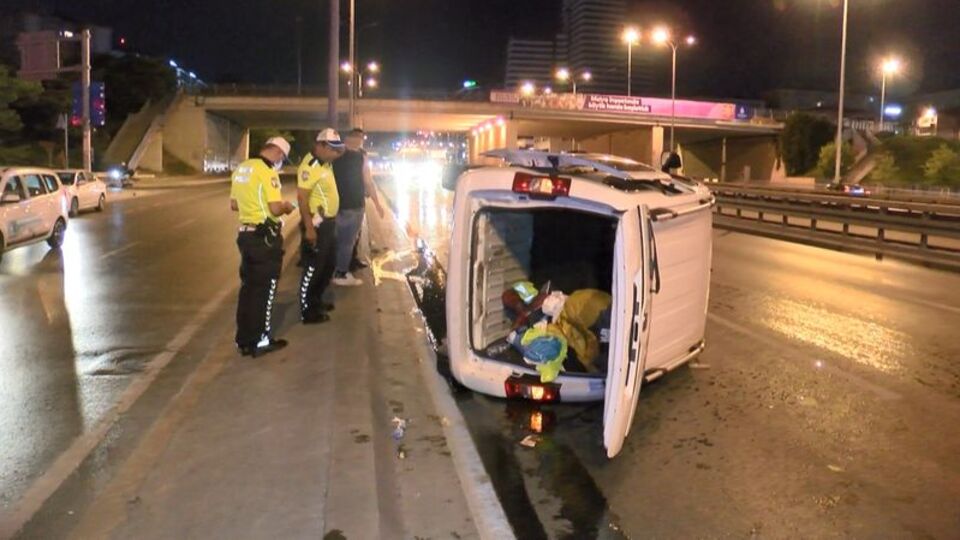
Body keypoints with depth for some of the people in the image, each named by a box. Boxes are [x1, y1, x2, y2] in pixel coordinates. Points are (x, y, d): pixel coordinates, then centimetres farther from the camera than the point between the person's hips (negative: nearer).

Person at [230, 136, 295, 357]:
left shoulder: (241, 169, 10)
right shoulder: (267, 172, -17)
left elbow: (234, 205, 17)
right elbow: (275, 209, -24)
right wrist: (286, 206, -4)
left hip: (246, 233, 8)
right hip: (265, 236, -8)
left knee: (248, 286, 15)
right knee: (264, 288, 3)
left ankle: (245, 340, 22)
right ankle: (260, 341, 10)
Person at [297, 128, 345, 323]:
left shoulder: (326, 163, 8)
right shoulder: (310, 166, -20)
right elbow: (302, 197, -25)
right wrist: (309, 227, -28)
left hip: (329, 222, 10)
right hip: (317, 224, -10)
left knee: (328, 265, 20)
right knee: (313, 268, -2)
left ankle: (316, 301, 35)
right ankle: (307, 311, 6)